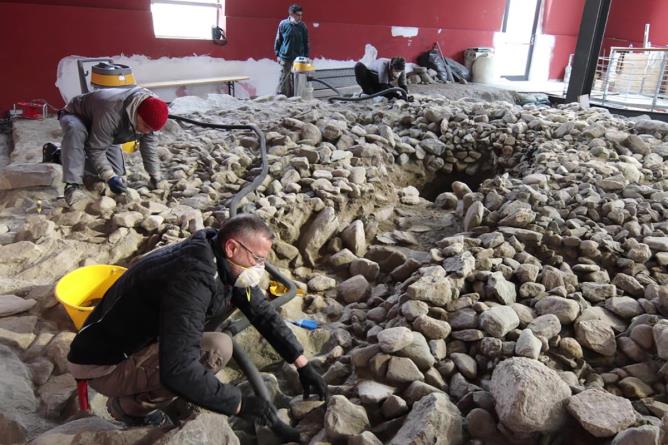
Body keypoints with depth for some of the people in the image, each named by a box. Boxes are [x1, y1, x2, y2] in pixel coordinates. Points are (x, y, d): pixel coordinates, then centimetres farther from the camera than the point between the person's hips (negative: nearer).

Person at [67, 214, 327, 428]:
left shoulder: (223, 263, -6)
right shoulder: (193, 278, -34)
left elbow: (263, 313, 1)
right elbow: (177, 370, -39)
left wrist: (303, 366, -1)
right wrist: (240, 404, -29)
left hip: (143, 336, 9)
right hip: (105, 363, -9)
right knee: (216, 349, -27)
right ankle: (131, 406, -2)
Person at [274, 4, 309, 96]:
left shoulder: (302, 26, 1)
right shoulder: (283, 24, -3)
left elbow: (306, 43, 7)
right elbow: (278, 40, 4)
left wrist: (306, 57, 5)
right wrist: (277, 54, 2)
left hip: (299, 58, 2)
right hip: (285, 57, -1)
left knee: (296, 80, 4)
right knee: (284, 80, 0)